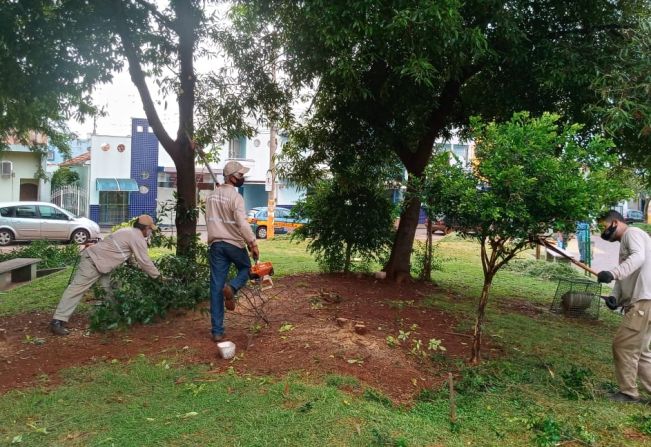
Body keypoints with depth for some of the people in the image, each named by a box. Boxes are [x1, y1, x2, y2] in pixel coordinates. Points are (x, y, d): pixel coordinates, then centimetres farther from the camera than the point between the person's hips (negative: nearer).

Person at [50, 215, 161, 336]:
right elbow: (144, 261, -9)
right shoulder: (138, 239, -12)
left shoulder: (129, 232, 17)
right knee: (77, 288, -13)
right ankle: (57, 321, -15)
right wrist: (158, 275, 1)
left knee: (110, 289, 16)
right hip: (93, 261, -11)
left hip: (101, 262, 11)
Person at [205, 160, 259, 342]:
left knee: (216, 287, 4)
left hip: (216, 244, 6)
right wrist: (253, 243, -18)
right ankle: (231, 287, -9)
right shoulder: (235, 197, -12)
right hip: (234, 243, -6)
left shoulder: (211, 196, 12)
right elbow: (242, 223, -21)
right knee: (245, 269, 23)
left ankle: (217, 331, 5)